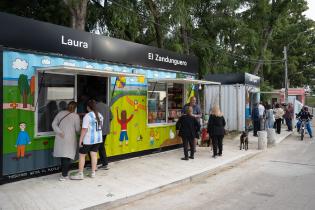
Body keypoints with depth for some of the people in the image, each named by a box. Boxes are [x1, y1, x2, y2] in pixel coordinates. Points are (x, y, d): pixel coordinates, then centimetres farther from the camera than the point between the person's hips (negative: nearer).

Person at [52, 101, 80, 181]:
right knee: (68, 157, 1)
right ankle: (64, 175, 0)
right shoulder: (76, 116, -7)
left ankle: (64, 172, 26)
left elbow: (54, 124, 1)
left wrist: (59, 132, -6)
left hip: (60, 138, 5)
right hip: (70, 139, -4)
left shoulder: (60, 113, 5)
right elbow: (77, 129, -3)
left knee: (62, 156, 15)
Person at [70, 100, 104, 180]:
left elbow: (84, 129, -19)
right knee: (94, 155, 13)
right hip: (98, 138, 7)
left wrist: (80, 140, -14)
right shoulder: (99, 115, 5)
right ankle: (93, 173, 20)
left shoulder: (87, 116, -16)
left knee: (81, 155, 6)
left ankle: (80, 174, 11)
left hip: (88, 140, -7)